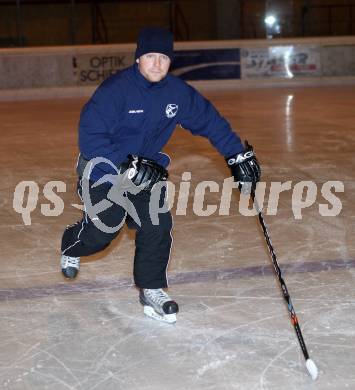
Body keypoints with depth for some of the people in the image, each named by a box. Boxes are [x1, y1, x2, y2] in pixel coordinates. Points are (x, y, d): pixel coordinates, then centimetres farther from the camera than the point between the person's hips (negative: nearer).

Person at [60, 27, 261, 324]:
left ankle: (151, 290, 8)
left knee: (157, 226, -9)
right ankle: (72, 246, 23)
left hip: (147, 168, 5)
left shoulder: (178, 92, -8)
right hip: (102, 167, -5)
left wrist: (239, 155, 0)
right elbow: (90, 138, -29)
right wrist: (129, 167, -33)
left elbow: (210, 121, 3)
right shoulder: (115, 89, -26)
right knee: (106, 226, -14)